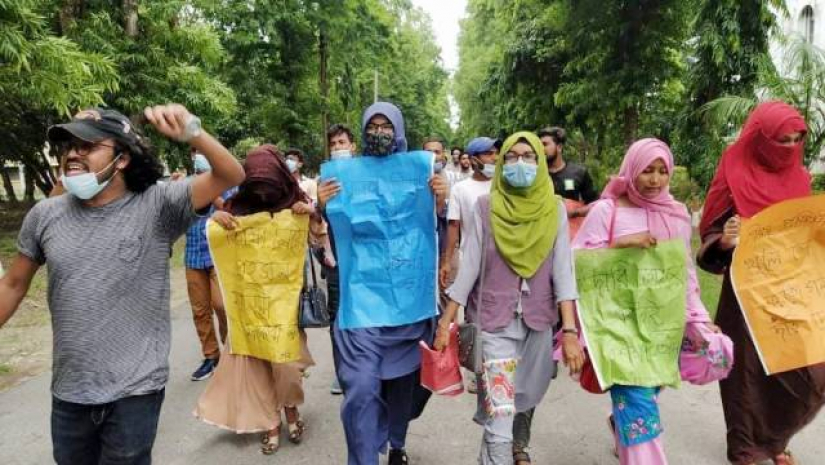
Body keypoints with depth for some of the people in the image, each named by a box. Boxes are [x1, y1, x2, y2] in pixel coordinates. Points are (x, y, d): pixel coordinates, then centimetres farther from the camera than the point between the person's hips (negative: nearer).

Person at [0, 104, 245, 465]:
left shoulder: (157, 206, -13)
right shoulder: (45, 215, -1)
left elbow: (231, 176, -21)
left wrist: (191, 132, -37)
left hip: (135, 390, -4)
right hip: (68, 392, 4)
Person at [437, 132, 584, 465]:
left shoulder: (554, 209, -1)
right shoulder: (486, 206, -5)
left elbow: (563, 270, -6)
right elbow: (469, 265, -4)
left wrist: (570, 331, -14)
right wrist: (446, 321, -5)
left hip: (539, 322, 3)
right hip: (496, 323, -2)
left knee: (526, 400, 20)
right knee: (500, 420, -7)